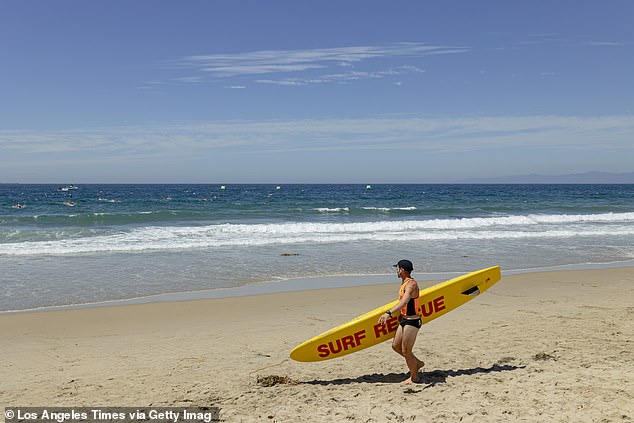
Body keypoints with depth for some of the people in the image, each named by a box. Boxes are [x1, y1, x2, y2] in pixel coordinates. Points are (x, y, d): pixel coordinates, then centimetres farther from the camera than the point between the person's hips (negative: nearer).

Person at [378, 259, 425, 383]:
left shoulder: (411, 284, -19)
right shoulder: (404, 283, 12)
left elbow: (404, 302, -35)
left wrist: (388, 313, -47)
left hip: (412, 321, -10)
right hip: (404, 319, 10)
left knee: (406, 351, -2)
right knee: (396, 346, 13)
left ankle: (414, 378, 14)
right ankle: (417, 363, 29)